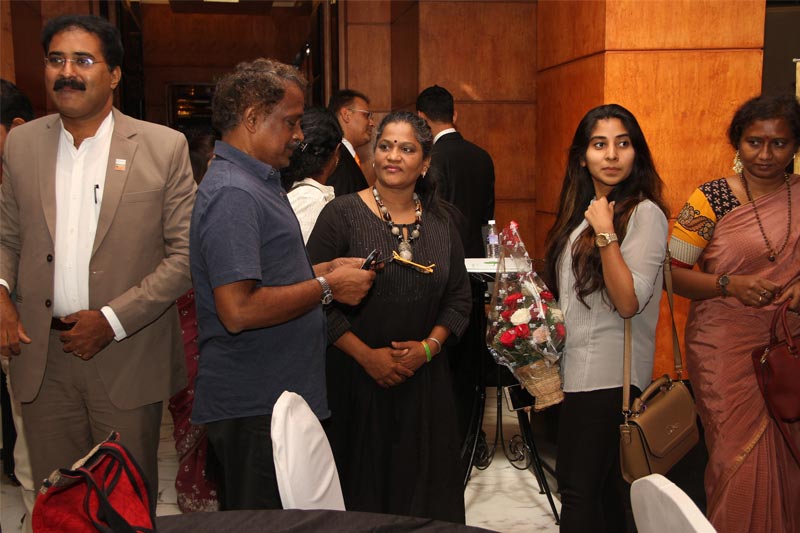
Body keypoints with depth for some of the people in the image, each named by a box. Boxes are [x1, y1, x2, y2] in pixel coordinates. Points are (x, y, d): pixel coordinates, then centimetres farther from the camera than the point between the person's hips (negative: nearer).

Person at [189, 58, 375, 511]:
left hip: (280, 396, 10)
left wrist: (327, 270, 8)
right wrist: (327, 287, -17)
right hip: (254, 406, -10)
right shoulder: (233, 193, -19)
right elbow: (238, 310, -27)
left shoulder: (258, 181, 15)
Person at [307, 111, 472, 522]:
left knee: (422, 488, 11)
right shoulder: (341, 214, -6)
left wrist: (429, 346, -7)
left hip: (424, 378, 4)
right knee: (360, 485, 5)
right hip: (355, 378, -3)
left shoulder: (440, 222, 7)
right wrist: (367, 355, -14)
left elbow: (459, 297, 9)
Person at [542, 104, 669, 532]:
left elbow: (628, 302, -21)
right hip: (575, 369, 8)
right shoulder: (582, 211, 11)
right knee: (604, 488, 18)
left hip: (610, 377, -8)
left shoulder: (644, 213, -13)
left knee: (579, 489, -1)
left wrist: (606, 233, -23)